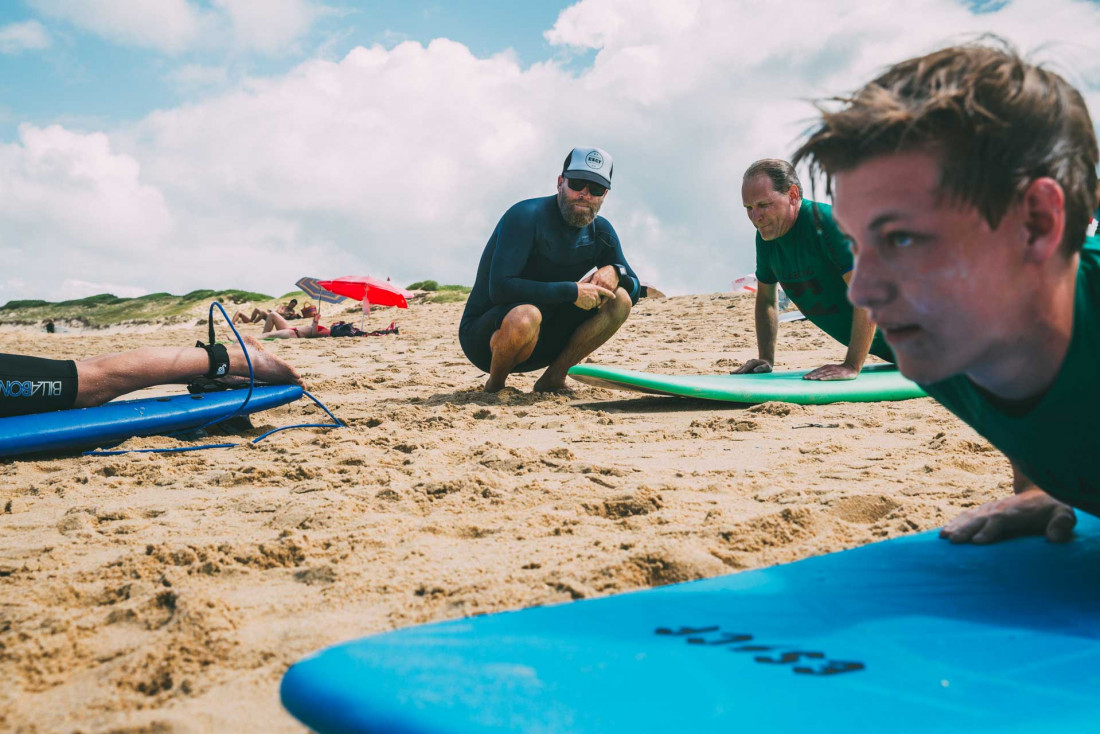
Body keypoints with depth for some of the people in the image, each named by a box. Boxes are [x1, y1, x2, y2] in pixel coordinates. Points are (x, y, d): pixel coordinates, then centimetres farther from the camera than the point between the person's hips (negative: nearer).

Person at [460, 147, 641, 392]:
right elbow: (500, 288, -30)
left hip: (540, 344, 6)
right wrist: (571, 291, -29)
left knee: (620, 300, -8)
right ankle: (494, 386, -9)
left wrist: (615, 271, -14)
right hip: (483, 336, -6)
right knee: (526, 316, -40)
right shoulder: (526, 216, -19)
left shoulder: (601, 232, 3)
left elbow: (634, 289, 10)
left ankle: (553, 378, -4)